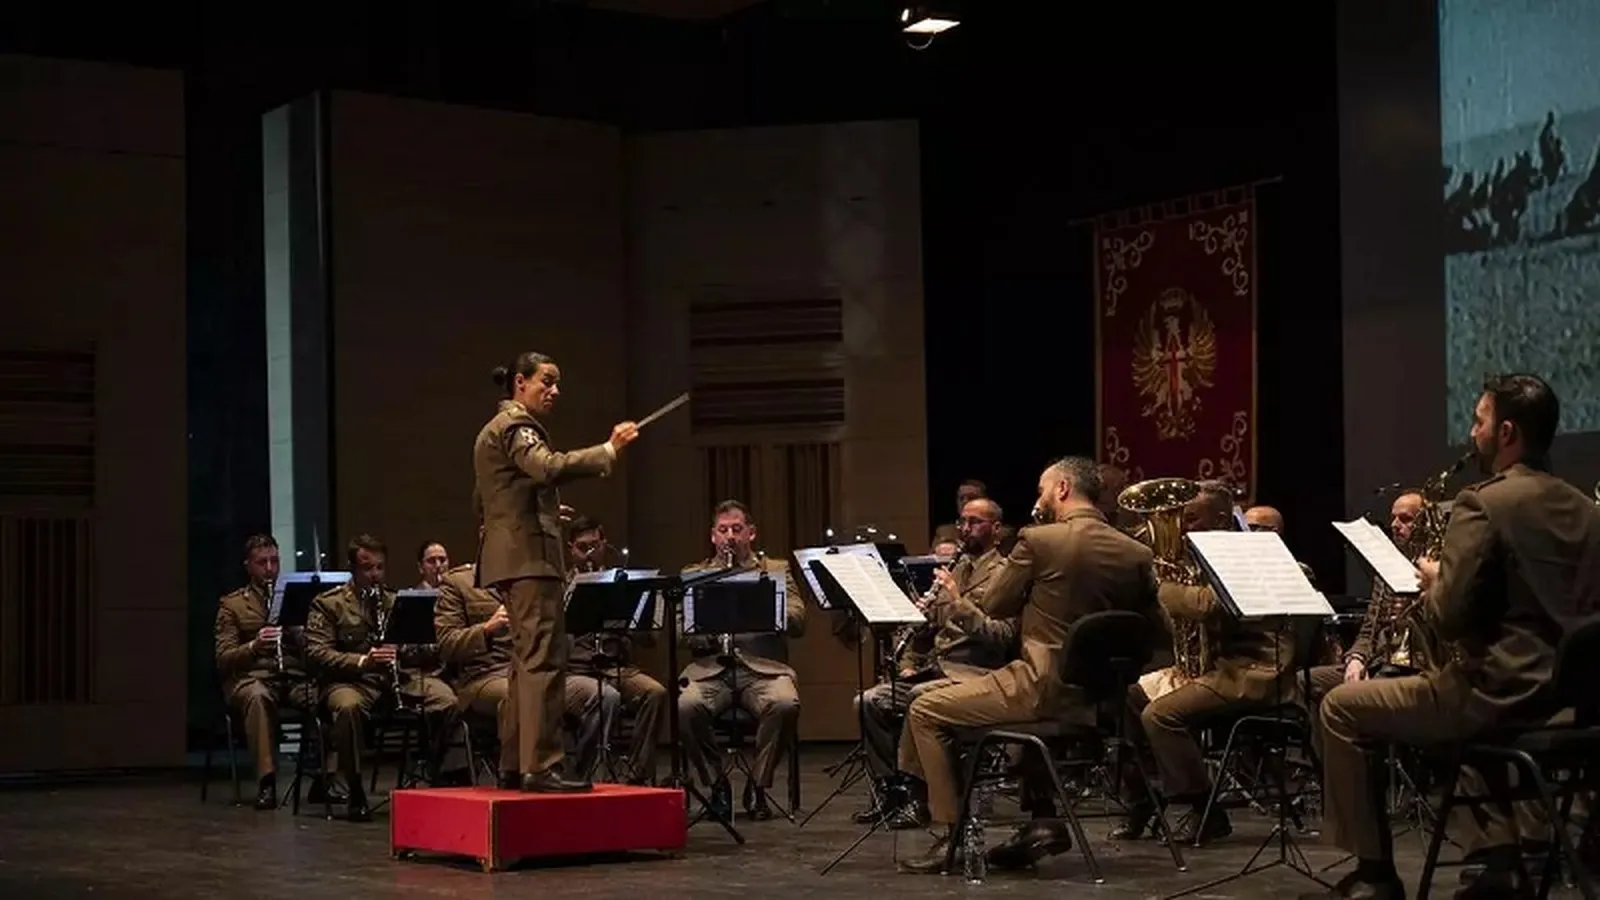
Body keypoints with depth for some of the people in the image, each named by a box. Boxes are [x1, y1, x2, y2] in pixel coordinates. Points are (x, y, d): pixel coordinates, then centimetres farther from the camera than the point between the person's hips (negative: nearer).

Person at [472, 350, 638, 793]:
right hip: (530, 555, -11)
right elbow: (549, 467, -29)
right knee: (544, 660, -14)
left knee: (529, 661, 14)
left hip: (513, 557, 11)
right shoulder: (517, 424, -9)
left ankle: (517, 763, 16)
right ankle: (541, 766, -18)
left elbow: (481, 502, 26)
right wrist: (608, 451, -32)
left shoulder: (496, 429, 23)